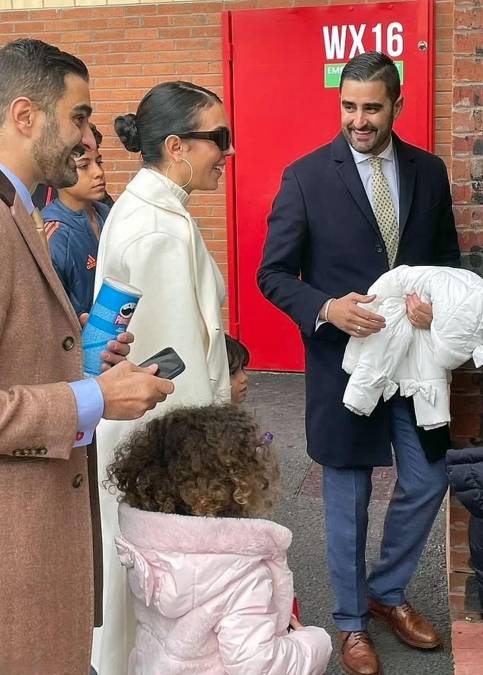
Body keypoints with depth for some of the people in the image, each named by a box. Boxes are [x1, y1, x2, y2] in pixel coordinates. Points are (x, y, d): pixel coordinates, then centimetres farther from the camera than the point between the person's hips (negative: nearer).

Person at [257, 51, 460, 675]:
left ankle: (387, 591, 38)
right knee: (348, 499, 9)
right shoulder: (306, 176, -8)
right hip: (343, 358, -3)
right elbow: (274, 274, -6)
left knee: (426, 484, 12)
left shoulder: (429, 171, 3)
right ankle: (351, 622, 30)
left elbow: (446, 257, 11)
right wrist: (326, 309, -24)